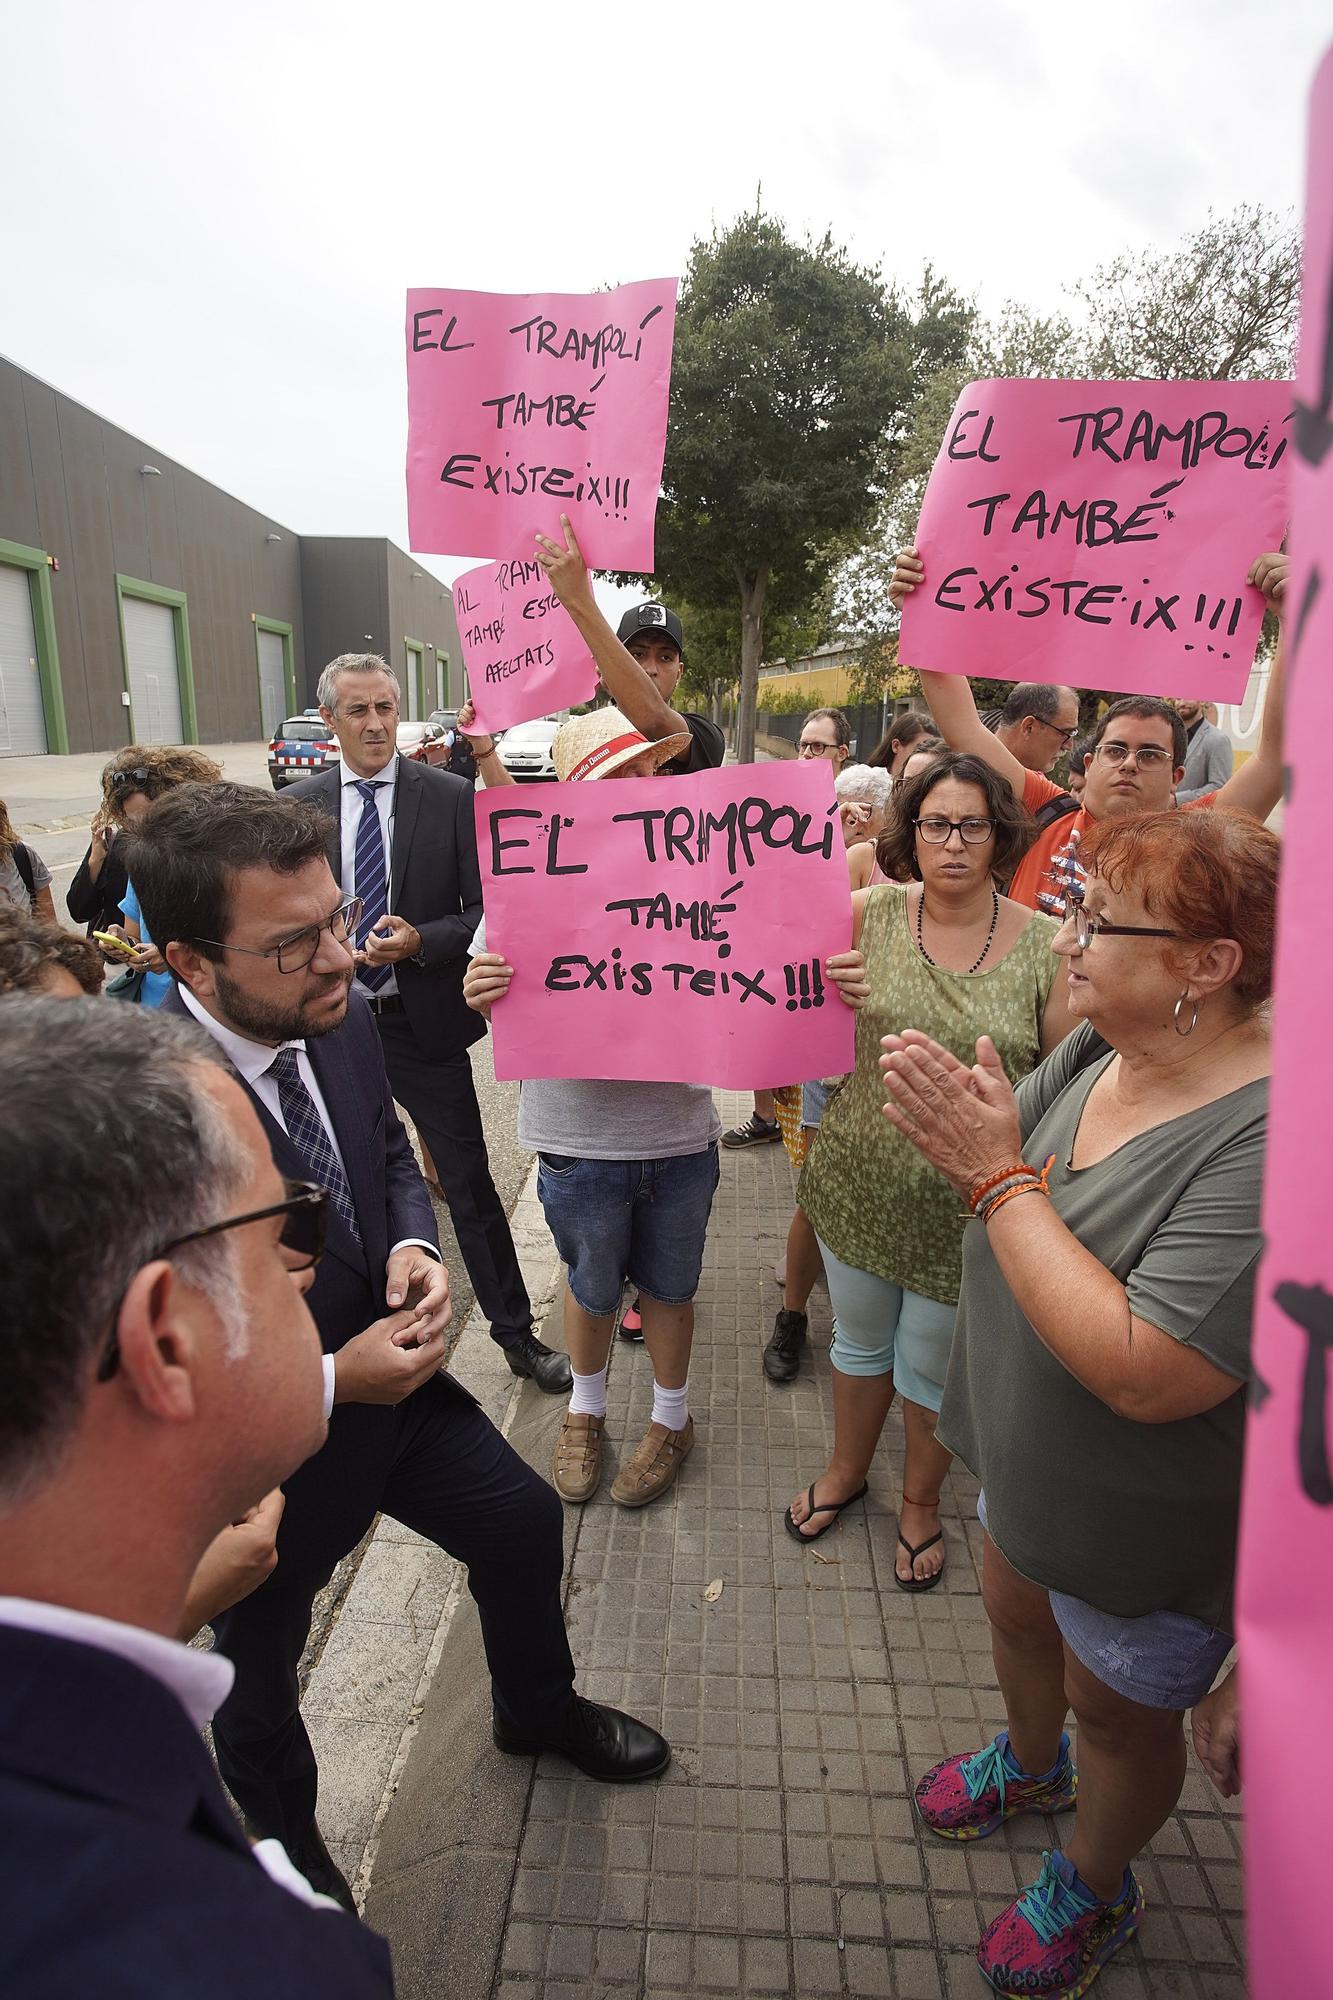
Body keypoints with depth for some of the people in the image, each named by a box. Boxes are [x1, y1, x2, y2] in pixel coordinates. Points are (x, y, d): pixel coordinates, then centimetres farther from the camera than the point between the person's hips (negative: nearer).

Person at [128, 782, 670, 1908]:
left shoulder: (344, 1019, -14)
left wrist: (413, 1244, -15)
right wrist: (328, 1383, -27)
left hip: (385, 1377, 6)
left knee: (524, 1522, 20)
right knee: (260, 1667, 23)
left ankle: (539, 1710, 55)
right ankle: (285, 1847, 58)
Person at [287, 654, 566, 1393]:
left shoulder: (452, 798, -5)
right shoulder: (298, 805, 2)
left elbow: (486, 911, -4)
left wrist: (420, 940, -20)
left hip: (422, 1024, -2)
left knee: (470, 1184, 5)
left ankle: (515, 1332, 20)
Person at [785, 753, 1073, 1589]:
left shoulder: (1045, 946, -11)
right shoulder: (874, 913, -7)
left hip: (966, 1206, -2)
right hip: (861, 1181, 2)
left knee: (932, 1364, 18)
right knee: (860, 1339, 24)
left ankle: (921, 1502, 47)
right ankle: (847, 1470, 52)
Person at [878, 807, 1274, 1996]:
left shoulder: (1270, 1138, -36)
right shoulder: (1092, 1051, -11)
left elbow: (1146, 1374, -39)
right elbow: (1022, 1195, -2)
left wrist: (997, 1174, -36)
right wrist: (957, 1127, -24)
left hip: (1150, 1530, -6)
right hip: (1033, 1464, 7)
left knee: (1117, 1711, 21)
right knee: (1017, 1613, 31)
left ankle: (1096, 1889, 54)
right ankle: (1032, 1765, 64)